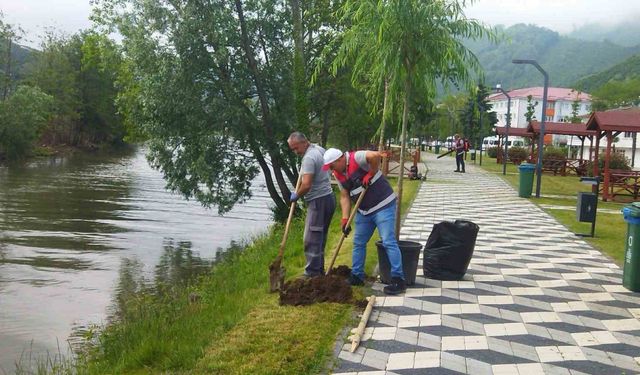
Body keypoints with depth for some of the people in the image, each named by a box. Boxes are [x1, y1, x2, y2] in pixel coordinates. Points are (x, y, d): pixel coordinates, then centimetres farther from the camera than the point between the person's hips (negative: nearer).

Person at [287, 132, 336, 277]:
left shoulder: (309, 158, -18)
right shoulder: (319, 149, 12)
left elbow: (306, 185, -27)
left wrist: (296, 195, -9)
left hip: (318, 201, -10)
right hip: (328, 197, 10)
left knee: (312, 240, -7)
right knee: (320, 237, 14)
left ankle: (312, 274, -5)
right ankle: (319, 271, 20)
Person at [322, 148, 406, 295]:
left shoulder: (356, 158, -19)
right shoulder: (338, 174, 5)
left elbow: (375, 155, -38)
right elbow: (345, 197, 5)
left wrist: (370, 174, -25)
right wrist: (345, 219, -5)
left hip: (383, 205, -9)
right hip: (364, 211, 9)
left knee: (388, 242, -11)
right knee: (358, 243, 14)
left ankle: (398, 280, -7)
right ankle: (357, 277, 27)